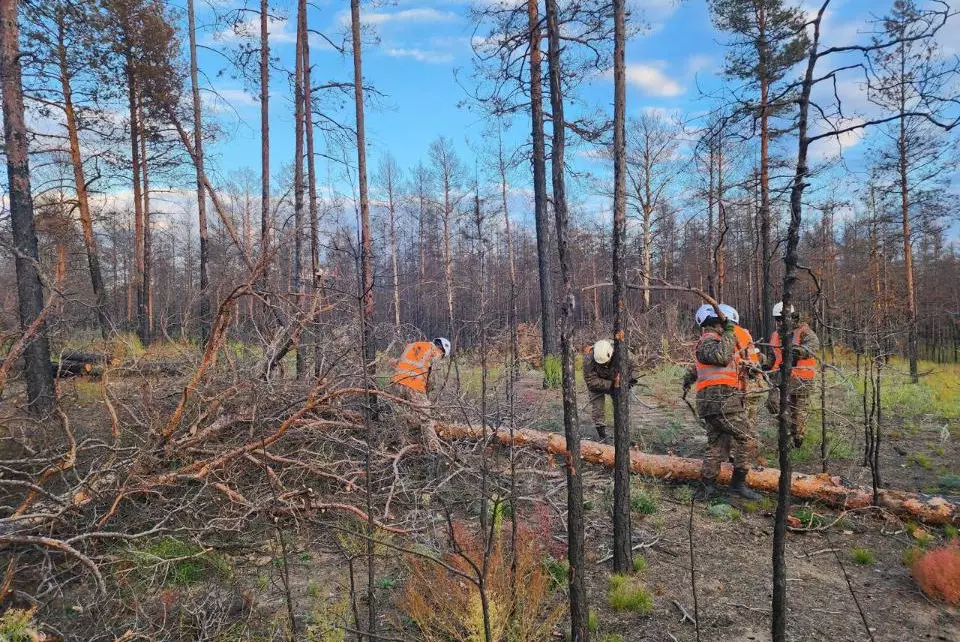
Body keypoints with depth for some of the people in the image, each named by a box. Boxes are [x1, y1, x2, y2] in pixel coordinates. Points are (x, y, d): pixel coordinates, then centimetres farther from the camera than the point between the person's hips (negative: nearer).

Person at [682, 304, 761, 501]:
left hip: (713, 403, 11)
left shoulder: (712, 341, 25)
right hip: (721, 401, -11)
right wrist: (728, 333, -19)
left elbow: (697, 367, 40)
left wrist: (689, 379, 54)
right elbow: (722, 356, -29)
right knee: (747, 438, -7)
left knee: (717, 446, 11)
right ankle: (738, 483, -2)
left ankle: (706, 488, 12)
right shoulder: (708, 341, -8)